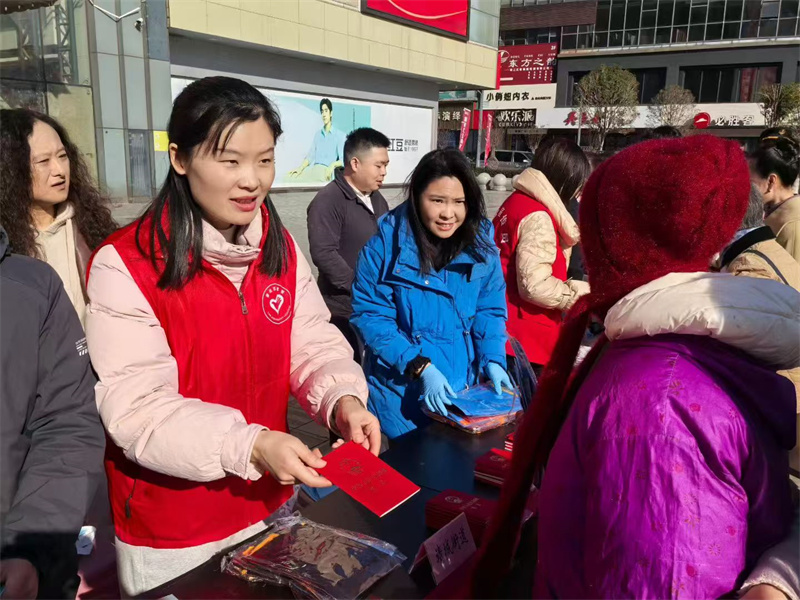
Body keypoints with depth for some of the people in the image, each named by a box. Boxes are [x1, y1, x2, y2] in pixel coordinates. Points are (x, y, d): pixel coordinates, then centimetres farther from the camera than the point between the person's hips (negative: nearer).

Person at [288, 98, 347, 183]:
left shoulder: (339, 135, 7)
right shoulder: (317, 134, 24)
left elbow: (343, 160, -3)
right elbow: (310, 156, 16)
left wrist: (333, 164, -24)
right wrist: (300, 168, -2)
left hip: (326, 171, -5)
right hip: (313, 169, 5)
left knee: (321, 174, -39)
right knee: (290, 177, -19)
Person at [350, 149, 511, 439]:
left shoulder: (481, 244, -5)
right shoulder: (385, 244, -15)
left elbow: (490, 311, 3)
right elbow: (369, 316, -15)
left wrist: (493, 360, -11)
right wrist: (420, 366, -22)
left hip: (463, 387, 4)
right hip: (402, 390, -3)